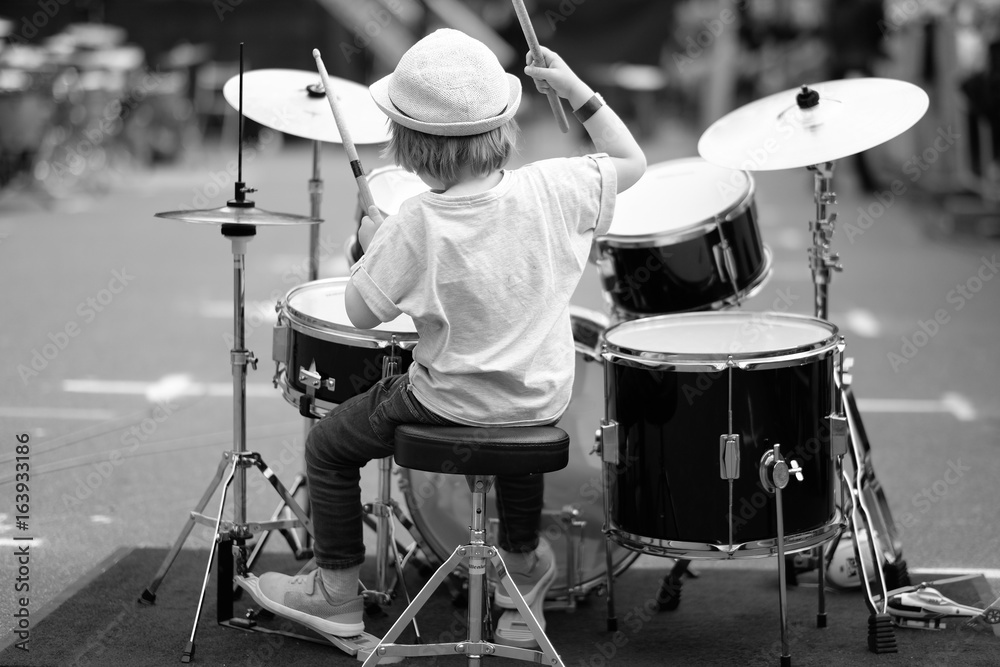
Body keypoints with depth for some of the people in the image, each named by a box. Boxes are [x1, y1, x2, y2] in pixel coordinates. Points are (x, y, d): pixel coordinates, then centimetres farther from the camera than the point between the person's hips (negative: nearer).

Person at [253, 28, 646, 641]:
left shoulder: (416, 227, -23)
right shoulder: (550, 189, -14)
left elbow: (362, 313, -14)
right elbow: (631, 162, 2)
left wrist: (371, 245, 2)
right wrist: (577, 90, 4)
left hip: (453, 404, -5)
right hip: (544, 399, 5)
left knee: (329, 444, 17)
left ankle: (338, 595, 23)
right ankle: (522, 563, 55)